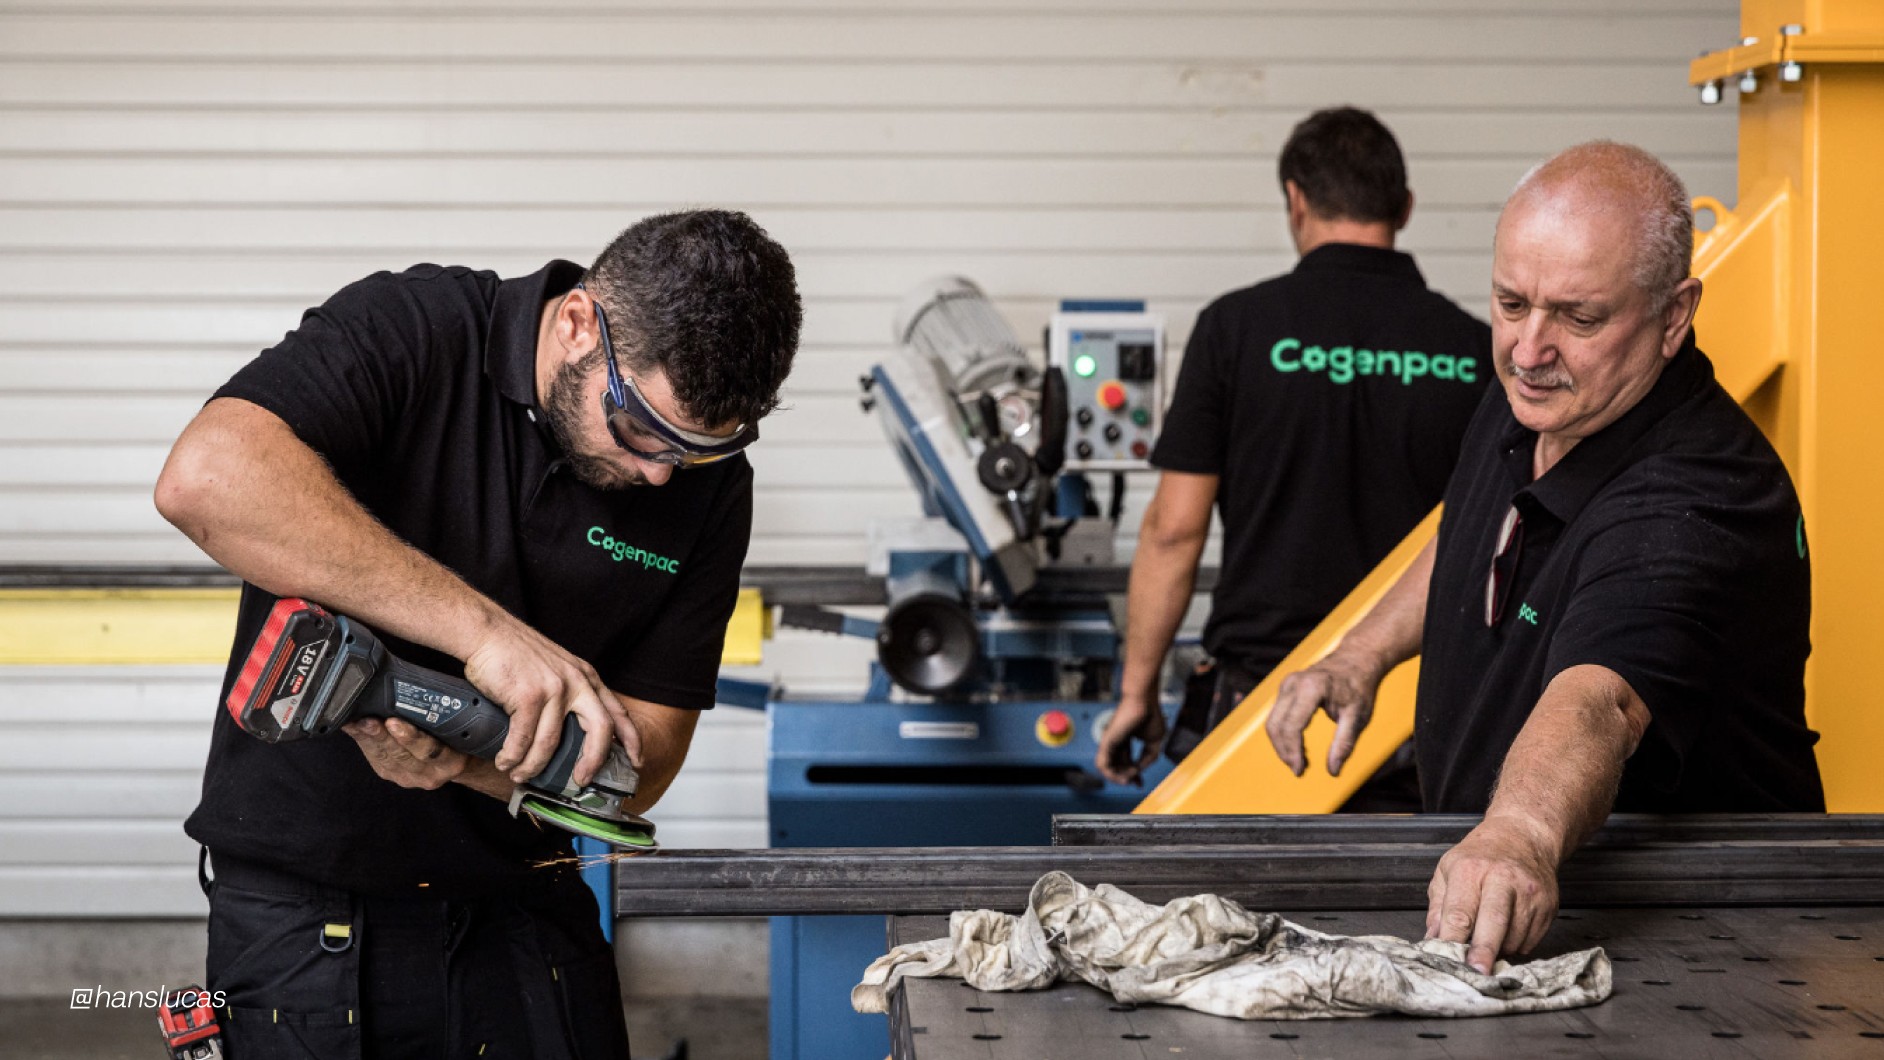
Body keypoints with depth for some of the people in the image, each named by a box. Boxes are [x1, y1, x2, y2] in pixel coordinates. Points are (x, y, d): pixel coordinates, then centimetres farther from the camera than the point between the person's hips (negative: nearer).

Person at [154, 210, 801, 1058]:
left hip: (526, 914, 4)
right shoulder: (409, 330, -15)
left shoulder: (706, 481, -3)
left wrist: (455, 758, -24)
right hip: (307, 905, -3)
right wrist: (482, 628, -35)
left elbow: (639, 765, -4)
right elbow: (205, 479, -33)